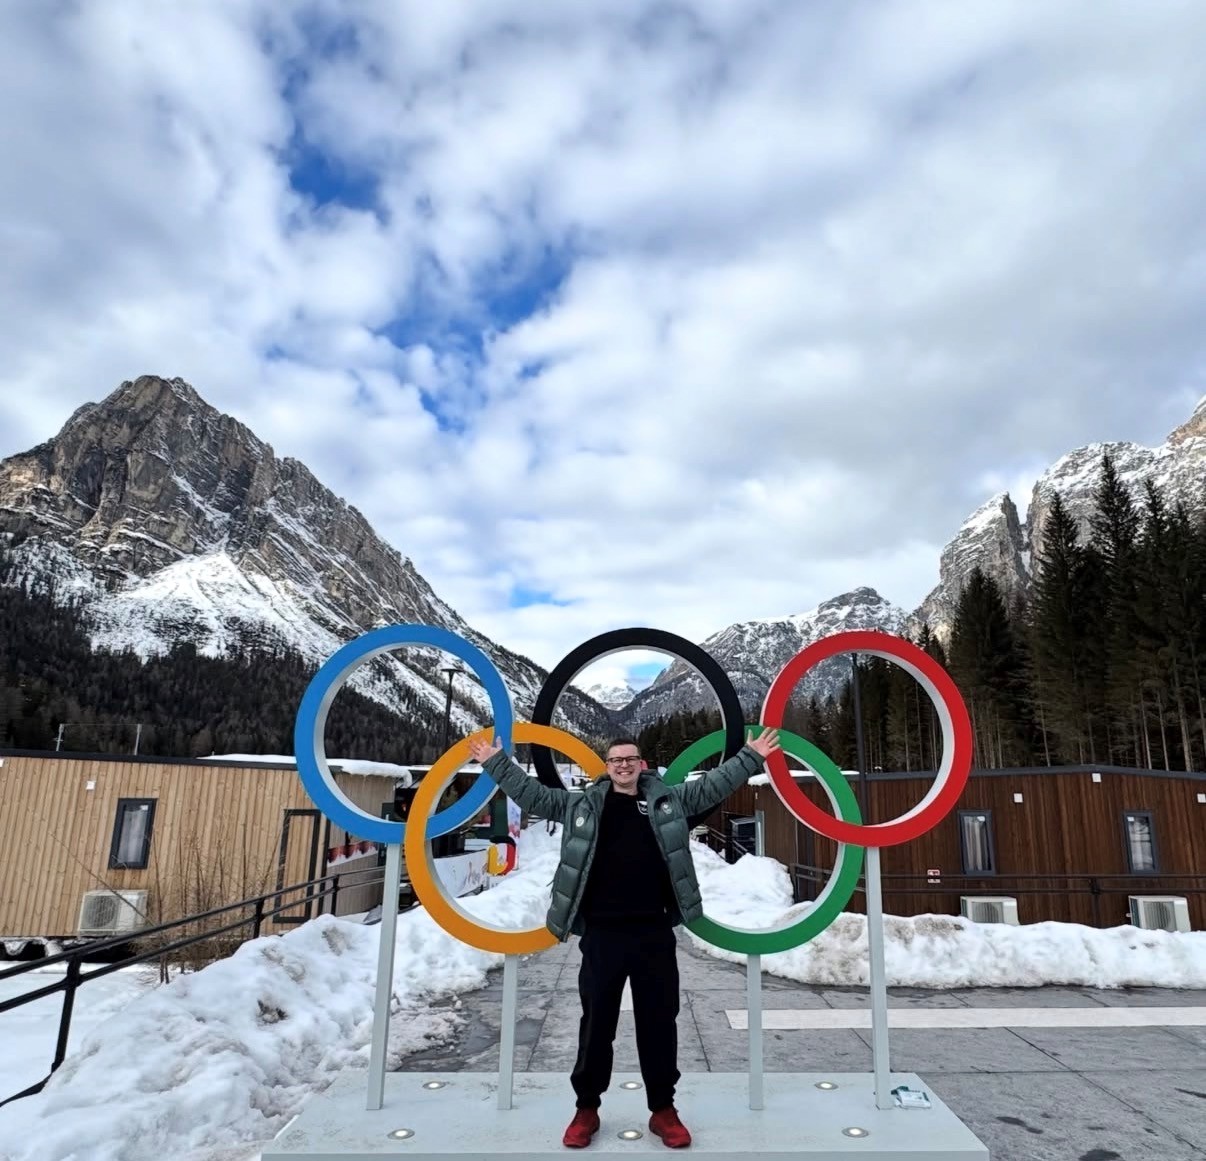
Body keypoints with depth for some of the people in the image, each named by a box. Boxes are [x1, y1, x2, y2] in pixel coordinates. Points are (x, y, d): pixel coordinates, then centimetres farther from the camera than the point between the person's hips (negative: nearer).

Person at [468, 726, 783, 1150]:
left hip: (654, 933, 1)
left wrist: (752, 755, 4)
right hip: (602, 934, 0)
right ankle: (587, 1108, 28)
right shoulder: (582, 803, 3)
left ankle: (663, 1109, 28)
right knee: (596, 1023, 11)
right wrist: (496, 762, 3)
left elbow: (714, 785, 7)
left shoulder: (668, 799, 5)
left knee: (659, 1022, 11)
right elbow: (533, 794, 6)